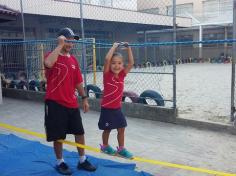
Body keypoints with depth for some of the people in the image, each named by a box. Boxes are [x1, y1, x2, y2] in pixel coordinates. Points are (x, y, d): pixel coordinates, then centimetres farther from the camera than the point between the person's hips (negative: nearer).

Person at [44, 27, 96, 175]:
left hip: (72, 103, 6)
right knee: (59, 136, 5)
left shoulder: (74, 60, 10)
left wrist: (84, 98, 12)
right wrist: (60, 45, -28)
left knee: (80, 132, 11)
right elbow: (48, 64, -34)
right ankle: (60, 163, 24)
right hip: (55, 103, -6)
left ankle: (82, 161, 26)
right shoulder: (53, 56, -8)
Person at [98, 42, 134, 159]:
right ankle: (105, 146, 34)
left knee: (121, 129, 10)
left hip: (117, 108, 5)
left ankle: (121, 149, 25)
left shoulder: (122, 74, -1)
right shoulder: (107, 74, -15)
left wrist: (128, 48, -10)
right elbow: (107, 59, -29)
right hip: (107, 108, -5)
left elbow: (131, 63, -5)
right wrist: (114, 46, -21)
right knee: (107, 129, 11)